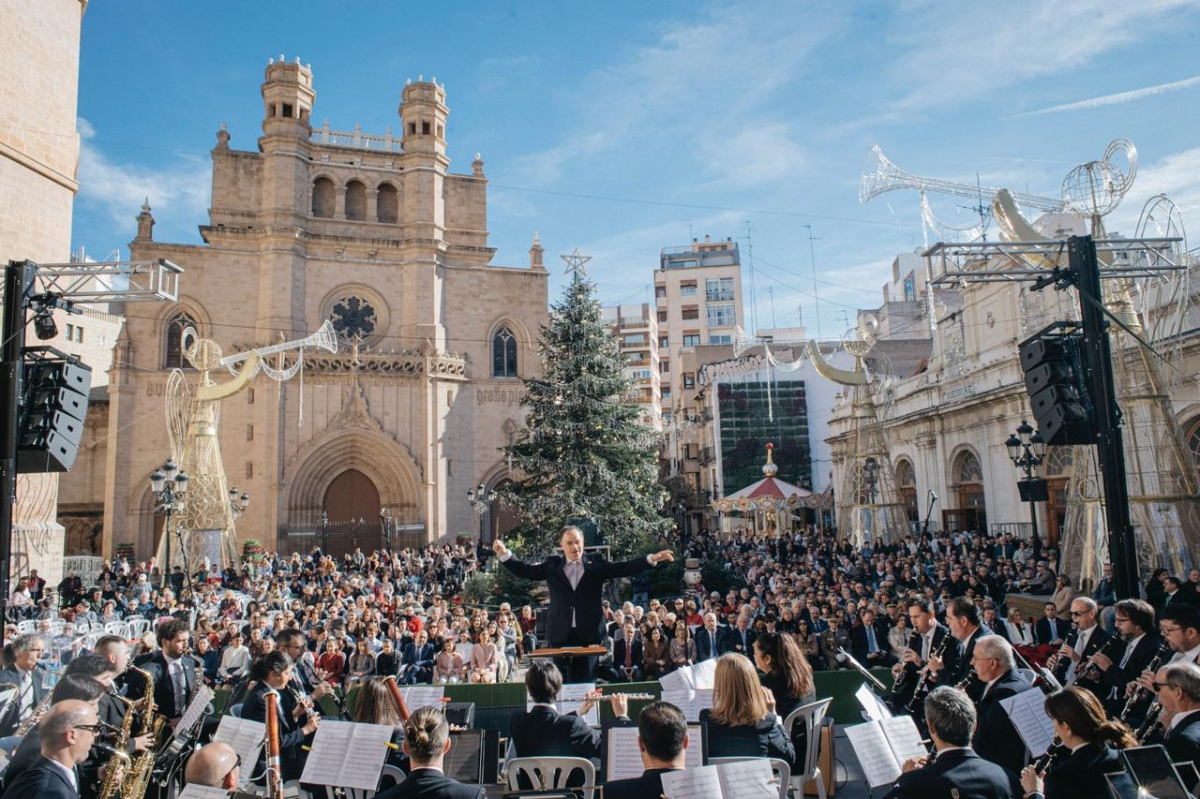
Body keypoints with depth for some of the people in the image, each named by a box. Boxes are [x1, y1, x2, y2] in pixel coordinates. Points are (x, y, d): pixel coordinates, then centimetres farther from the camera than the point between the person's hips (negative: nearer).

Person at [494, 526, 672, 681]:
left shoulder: (596, 563, 4)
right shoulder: (552, 564, 7)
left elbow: (623, 568, -3)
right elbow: (525, 570, 6)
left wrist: (651, 559, -14)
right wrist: (505, 554, -7)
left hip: (588, 633, -1)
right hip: (560, 633, 1)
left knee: (586, 681, 6)